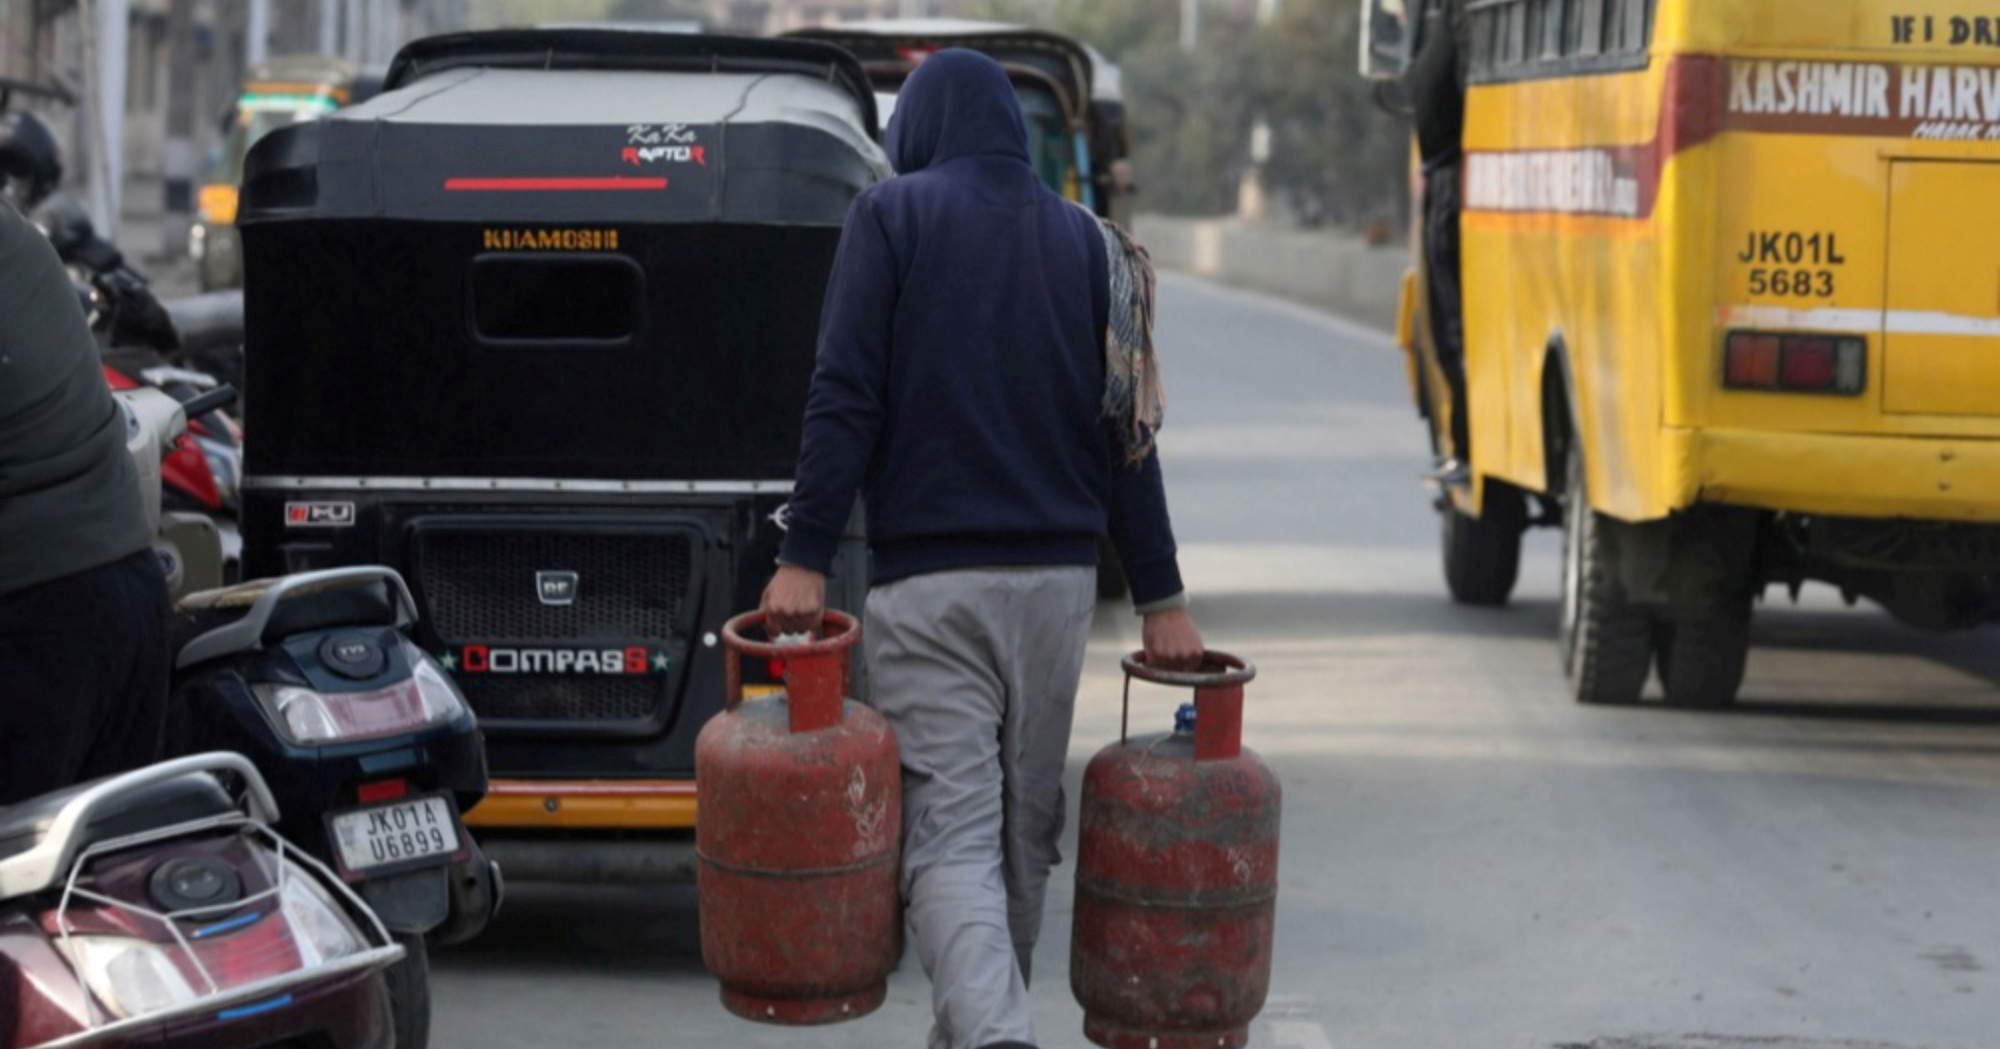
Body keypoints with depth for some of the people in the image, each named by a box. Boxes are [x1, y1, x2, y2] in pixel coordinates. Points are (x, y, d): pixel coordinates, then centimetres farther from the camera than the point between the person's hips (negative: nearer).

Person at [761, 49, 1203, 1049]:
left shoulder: (893, 216, -1)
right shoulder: (1084, 241, 11)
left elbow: (846, 398, -10)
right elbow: (1127, 435, 8)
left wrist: (804, 557, -9)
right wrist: (1160, 598, 10)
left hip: (926, 582, -4)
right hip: (1058, 578, 4)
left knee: (950, 836, -8)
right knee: (1024, 831, 15)